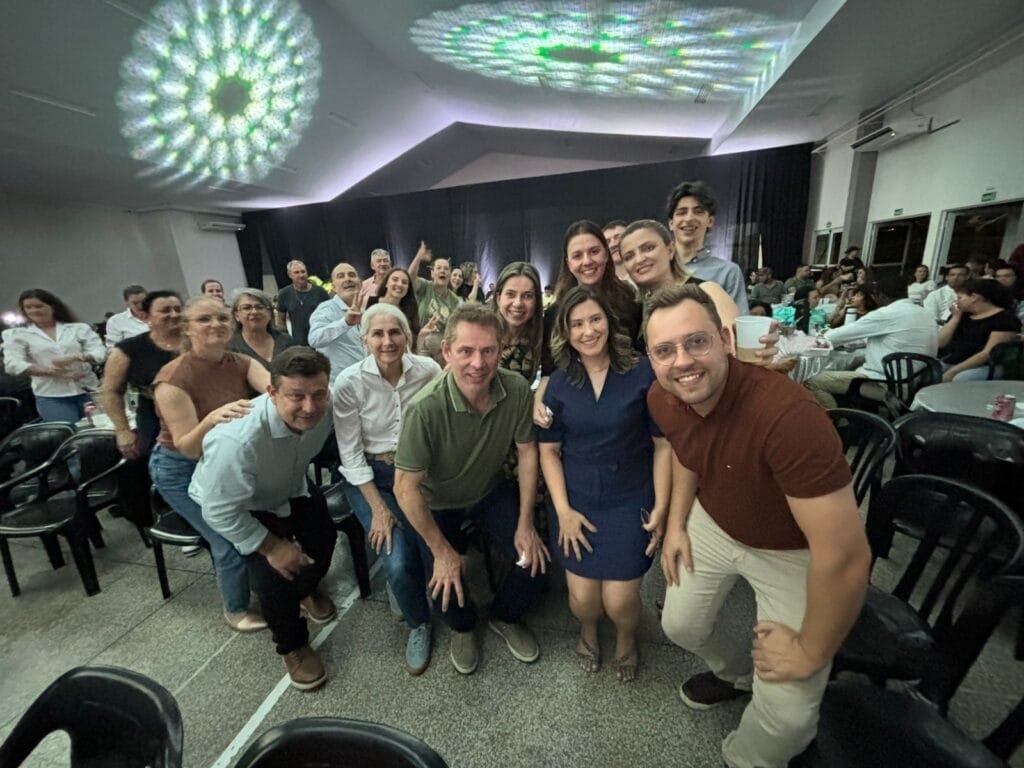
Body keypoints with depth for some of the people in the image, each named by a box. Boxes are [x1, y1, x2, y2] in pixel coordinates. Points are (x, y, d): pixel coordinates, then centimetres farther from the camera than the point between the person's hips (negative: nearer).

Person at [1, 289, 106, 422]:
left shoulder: (79, 328, 8)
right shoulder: (16, 335, 9)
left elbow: (100, 352, -1)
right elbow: (13, 365, -3)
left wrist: (76, 358, -20)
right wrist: (51, 371, -16)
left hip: (88, 391, 1)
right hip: (51, 397, 0)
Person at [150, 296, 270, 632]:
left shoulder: (240, 363, -11)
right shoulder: (173, 378, -24)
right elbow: (188, 448, -27)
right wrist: (212, 419, -46)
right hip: (182, 469, -4)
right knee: (232, 540, -6)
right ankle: (236, 610, 23)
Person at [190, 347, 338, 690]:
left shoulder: (325, 407, -28)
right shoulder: (237, 439, -42)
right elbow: (221, 511, -28)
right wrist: (272, 547, -22)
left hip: (290, 492, 4)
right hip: (228, 506, -4)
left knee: (324, 537, -11)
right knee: (272, 572, -20)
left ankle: (307, 590, 28)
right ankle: (292, 646, 13)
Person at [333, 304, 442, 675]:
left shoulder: (428, 369, -11)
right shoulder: (349, 383, -15)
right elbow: (350, 454, -10)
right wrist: (378, 508, -13)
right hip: (370, 476, -1)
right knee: (399, 562, -17)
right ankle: (417, 623, 18)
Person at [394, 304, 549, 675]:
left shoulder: (517, 390, -25)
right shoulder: (426, 408, -36)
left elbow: (527, 450, -10)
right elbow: (405, 487, -26)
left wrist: (526, 523, -8)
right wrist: (441, 550, -17)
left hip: (492, 491, 3)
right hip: (437, 502, -2)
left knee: (536, 560, -6)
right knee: (446, 589, -8)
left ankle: (505, 617, 30)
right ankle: (463, 627, 33)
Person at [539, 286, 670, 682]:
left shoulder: (643, 372, -9)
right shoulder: (559, 383, -1)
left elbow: (664, 444, -5)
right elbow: (548, 450, 1)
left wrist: (660, 508, -6)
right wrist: (563, 509, -6)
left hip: (630, 500, -1)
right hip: (576, 500, 2)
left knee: (619, 600, -3)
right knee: (582, 597, 1)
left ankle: (626, 637, 37)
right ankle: (588, 631, 40)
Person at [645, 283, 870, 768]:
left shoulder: (787, 414, -40)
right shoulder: (661, 400, -17)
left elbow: (844, 557, -34)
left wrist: (810, 654, -18)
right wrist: (676, 523, 3)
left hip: (792, 551, -5)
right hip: (712, 525, 5)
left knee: (786, 714, -3)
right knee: (681, 626, 16)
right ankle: (737, 672, 51)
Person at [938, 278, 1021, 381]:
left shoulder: (1005, 318, -2)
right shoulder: (963, 315, 16)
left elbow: (989, 353, -13)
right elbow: (940, 343, 9)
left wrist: (953, 371, -21)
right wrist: (955, 318, 3)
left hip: (983, 367, -6)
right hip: (947, 363, 6)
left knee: (960, 379, -38)